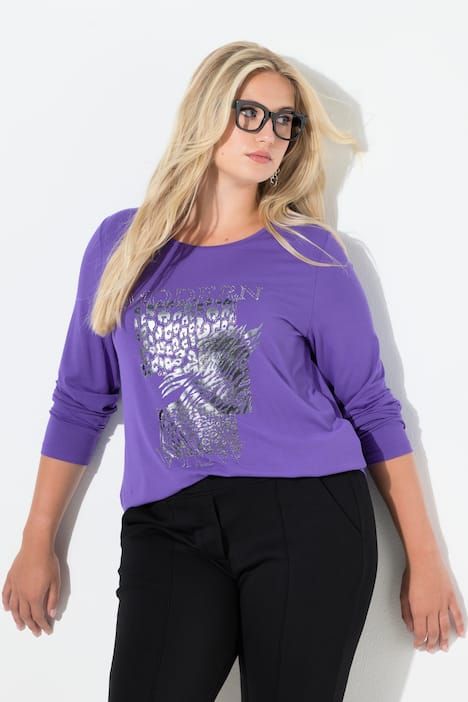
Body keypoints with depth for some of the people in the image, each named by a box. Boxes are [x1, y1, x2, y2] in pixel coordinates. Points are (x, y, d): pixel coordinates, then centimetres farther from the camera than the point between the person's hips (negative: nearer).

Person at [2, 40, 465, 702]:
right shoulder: (122, 244, 10)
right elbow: (81, 401, 15)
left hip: (309, 517, -1)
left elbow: (372, 409, 8)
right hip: (169, 528, 1)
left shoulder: (311, 253, 5)